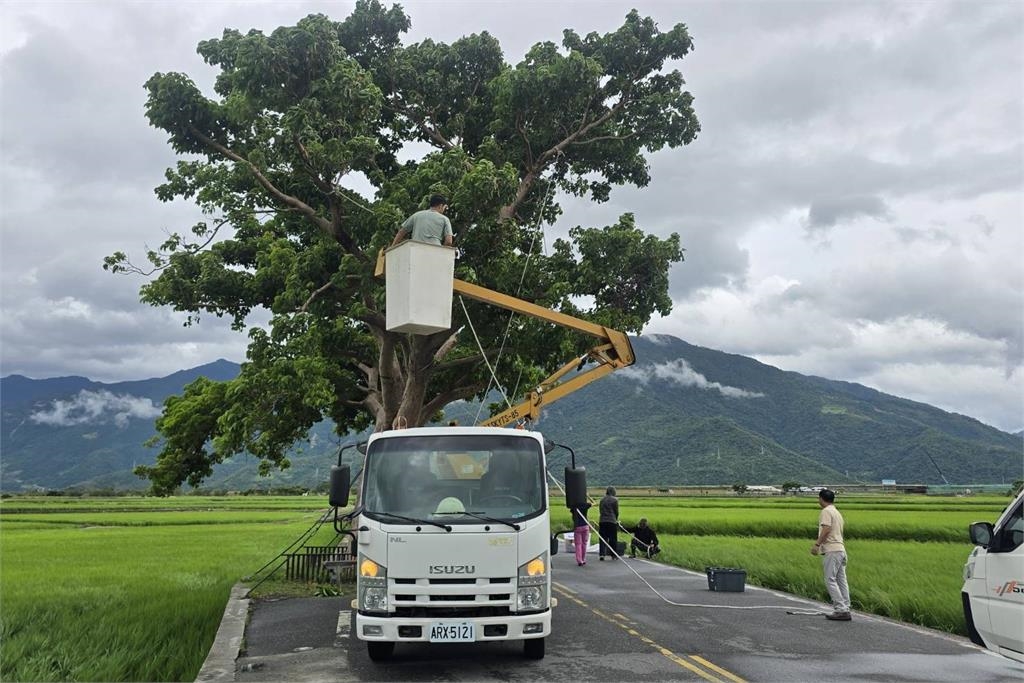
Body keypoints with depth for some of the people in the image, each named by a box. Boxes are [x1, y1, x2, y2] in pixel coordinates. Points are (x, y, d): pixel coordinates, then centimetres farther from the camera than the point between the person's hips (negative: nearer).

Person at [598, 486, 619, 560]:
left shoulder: (602, 500, 11)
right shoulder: (615, 500, -3)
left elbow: (600, 510, 13)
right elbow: (616, 511, 1)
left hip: (602, 521, 4)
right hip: (612, 521, -4)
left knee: (602, 538, 5)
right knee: (613, 539, 6)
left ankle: (601, 554, -6)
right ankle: (614, 555, 13)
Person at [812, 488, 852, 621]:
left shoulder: (826, 511, -6)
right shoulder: (837, 512, 22)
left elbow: (826, 529, -20)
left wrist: (816, 544, -21)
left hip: (831, 550, -9)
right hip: (841, 549, 9)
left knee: (830, 580, -8)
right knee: (841, 580, 8)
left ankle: (841, 610, -12)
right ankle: (845, 610, 9)